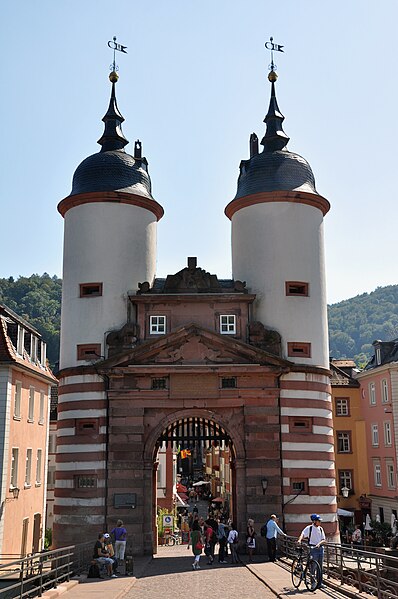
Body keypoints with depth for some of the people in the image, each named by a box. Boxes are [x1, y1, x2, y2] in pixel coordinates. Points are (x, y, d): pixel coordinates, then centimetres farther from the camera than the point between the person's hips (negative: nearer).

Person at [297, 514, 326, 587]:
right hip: (313, 548, -5)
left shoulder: (320, 529, 9)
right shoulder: (309, 528, -5)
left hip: (320, 548, 5)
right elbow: (303, 534, -20)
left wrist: (319, 543, -15)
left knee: (320, 566, 9)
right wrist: (300, 540, -39)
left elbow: (324, 540, 5)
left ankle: (320, 582, 18)